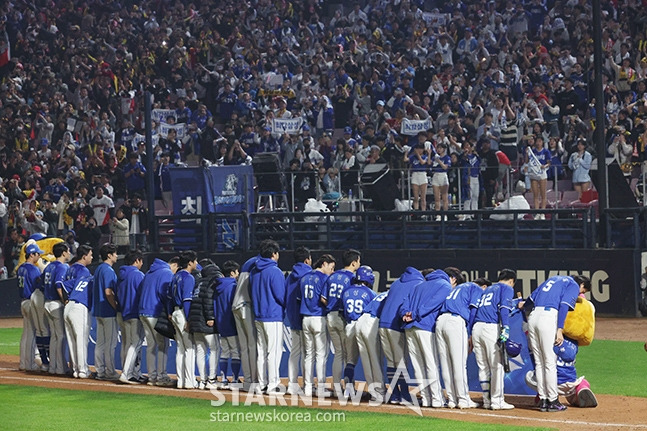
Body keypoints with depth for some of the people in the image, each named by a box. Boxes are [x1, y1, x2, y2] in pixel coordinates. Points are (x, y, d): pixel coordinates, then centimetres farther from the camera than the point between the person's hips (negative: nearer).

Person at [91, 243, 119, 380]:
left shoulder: (98, 269, 15)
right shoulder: (108, 270, -15)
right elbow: (108, 292, -22)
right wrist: (116, 308, -15)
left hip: (98, 311, 9)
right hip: (109, 312, -9)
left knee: (100, 342, 11)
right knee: (110, 343, -4)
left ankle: (100, 371, 13)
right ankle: (110, 372, -2)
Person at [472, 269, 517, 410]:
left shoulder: (487, 290, 30)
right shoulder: (507, 288, 9)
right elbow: (504, 308, -9)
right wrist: (505, 328, -20)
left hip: (476, 328, 7)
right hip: (491, 328, -7)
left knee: (483, 367, 11)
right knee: (497, 365, -3)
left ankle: (487, 400, 14)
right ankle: (497, 401, -4)